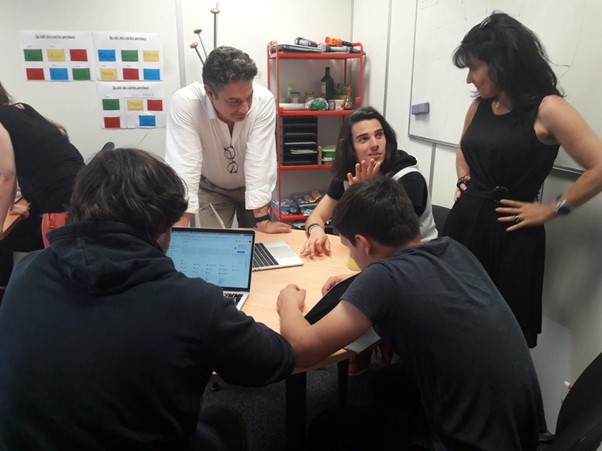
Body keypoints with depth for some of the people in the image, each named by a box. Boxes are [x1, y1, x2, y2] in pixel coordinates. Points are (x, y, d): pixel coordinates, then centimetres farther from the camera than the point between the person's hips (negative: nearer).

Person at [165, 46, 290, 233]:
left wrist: (263, 221, -31)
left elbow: (260, 162, -30)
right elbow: (184, 167, -36)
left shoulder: (264, 100, -30)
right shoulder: (184, 103, -32)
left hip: (253, 186, 1)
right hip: (212, 187, -1)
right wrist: (178, 231, -39)